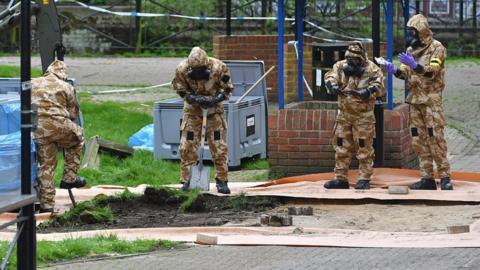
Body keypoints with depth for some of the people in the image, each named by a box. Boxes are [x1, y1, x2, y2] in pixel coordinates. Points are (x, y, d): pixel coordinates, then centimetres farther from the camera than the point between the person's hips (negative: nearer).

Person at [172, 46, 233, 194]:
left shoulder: (219, 68, -24)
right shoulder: (182, 70, -22)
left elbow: (227, 90, -10)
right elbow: (180, 90, -6)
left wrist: (215, 100, -27)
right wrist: (194, 98, -25)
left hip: (214, 109, -1)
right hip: (192, 110, 1)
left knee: (219, 147, -1)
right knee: (187, 146, -2)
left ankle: (222, 181, 8)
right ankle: (186, 180, 7)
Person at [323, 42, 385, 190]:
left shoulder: (372, 69, -10)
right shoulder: (341, 66, 3)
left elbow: (379, 86, -21)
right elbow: (331, 76, -10)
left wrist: (367, 91, -40)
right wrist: (332, 85, -33)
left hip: (363, 116, -5)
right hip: (344, 114, 5)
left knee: (364, 148, -2)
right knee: (341, 147, 8)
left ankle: (364, 179, 5)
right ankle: (341, 178, 16)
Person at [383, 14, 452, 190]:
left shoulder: (436, 48, -5)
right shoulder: (411, 50, 14)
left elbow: (432, 72, -17)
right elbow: (405, 73, 10)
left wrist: (414, 65, -31)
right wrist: (394, 70, -11)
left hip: (431, 99, -7)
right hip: (415, 99, 7)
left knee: (435, 138, -10)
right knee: (419, 140, 5)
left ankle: (445, 177, -7)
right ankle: (427, 178, 8)